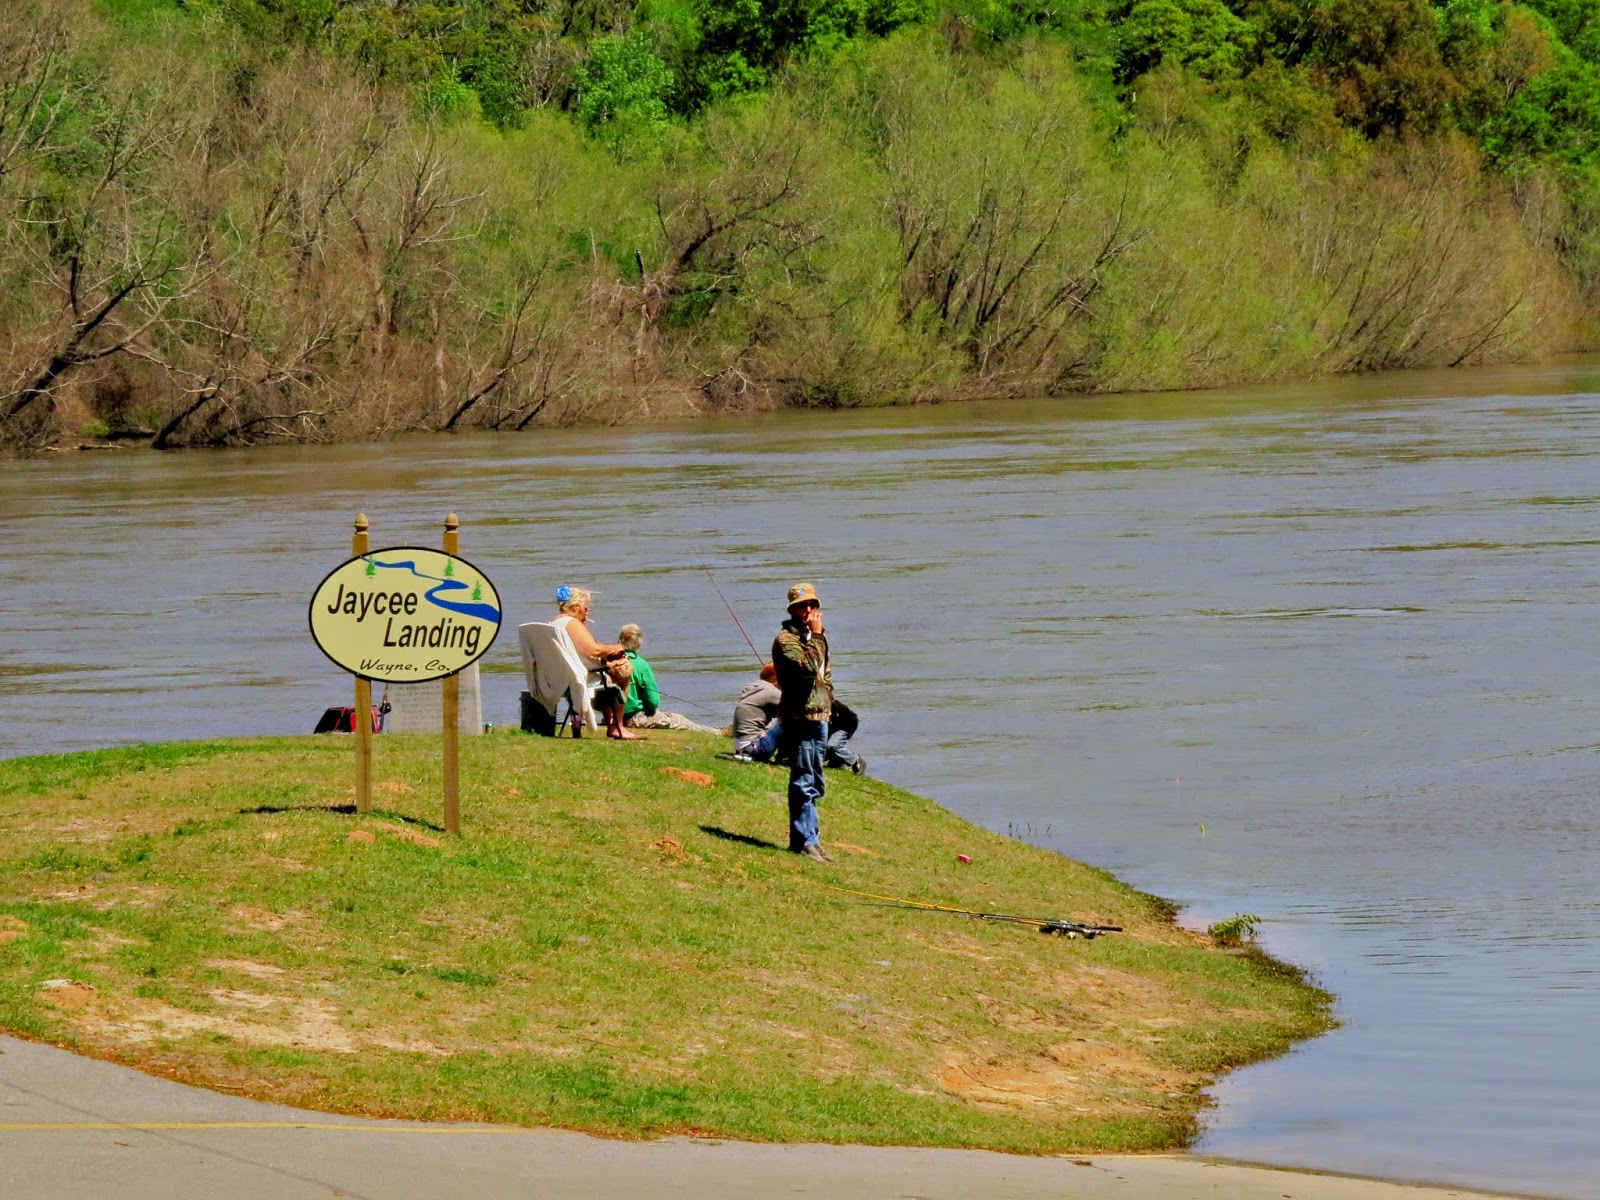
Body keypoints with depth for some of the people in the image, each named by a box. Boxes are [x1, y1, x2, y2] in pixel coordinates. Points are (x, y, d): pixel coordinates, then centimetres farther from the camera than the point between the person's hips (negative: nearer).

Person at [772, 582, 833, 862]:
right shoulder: (786, 639, -12)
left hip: (819, 716, 9)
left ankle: (808, 835, 23)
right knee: (804, 782, -8)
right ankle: (805, 840, -7)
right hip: (799, 717, -9)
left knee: (814, 783, 15)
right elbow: (807, 668, -27)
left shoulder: (815, 636, 16)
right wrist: (817, 636, -21)